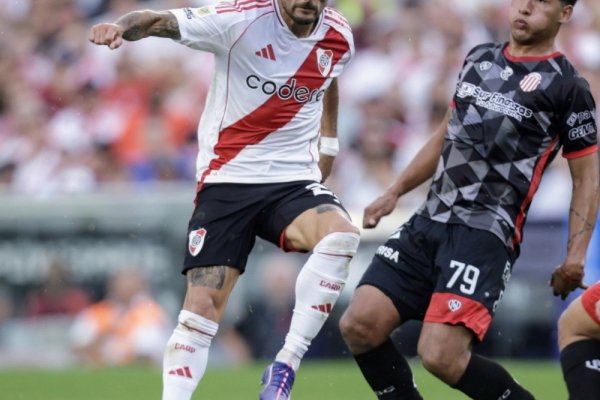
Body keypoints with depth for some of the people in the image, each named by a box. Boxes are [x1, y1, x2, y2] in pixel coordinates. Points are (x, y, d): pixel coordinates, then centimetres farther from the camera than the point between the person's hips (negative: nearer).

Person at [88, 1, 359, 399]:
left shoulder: (339, 37, 1)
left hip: (295, 180, 3)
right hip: (227, 182, -2)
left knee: (341, 235, -29)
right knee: (203, 304, -12)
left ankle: (284, 367, -19)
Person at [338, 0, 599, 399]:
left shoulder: (567, 85, -2)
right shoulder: (480, 58, 17)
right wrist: (394, 193, 24)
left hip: (486, 230, -7)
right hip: (429, 221, 7)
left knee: (440, 355, -21)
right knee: (359, 325, -8)